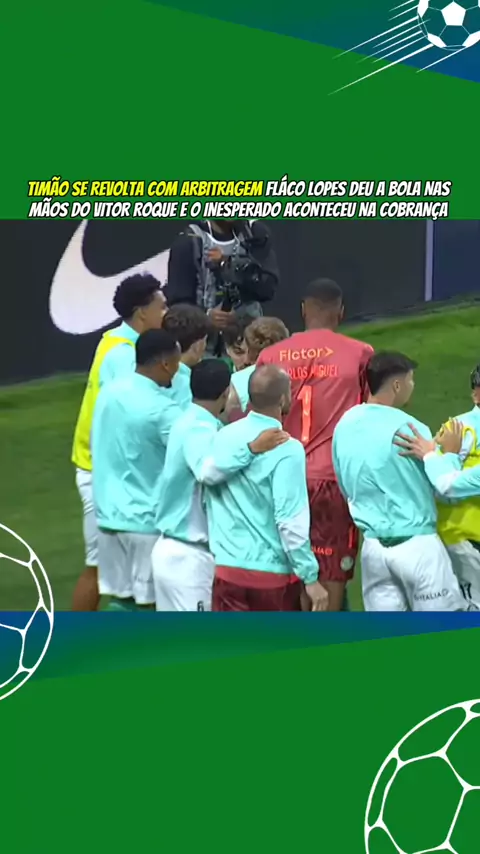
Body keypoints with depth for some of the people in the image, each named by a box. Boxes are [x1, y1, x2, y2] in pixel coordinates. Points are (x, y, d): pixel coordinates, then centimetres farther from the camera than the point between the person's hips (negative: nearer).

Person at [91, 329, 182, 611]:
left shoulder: (110, 392, 5)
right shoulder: (163, 410, -19)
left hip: (110, 515, 7)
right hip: (147, 519, -7)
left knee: (121, 599, 12)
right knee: (149, 604, 2)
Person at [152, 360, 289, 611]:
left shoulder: (191, 423, 10)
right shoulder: (200, 428, -19)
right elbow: (208, 470, -40)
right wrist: (252, 448, -45)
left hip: (178, 550, 10)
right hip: (189, 555, -10)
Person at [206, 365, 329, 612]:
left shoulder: (222, 437, 3)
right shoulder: (286, 449, -16)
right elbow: (290, 520, -18)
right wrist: (310, 577, -12)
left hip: (227, 569, 5)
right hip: (273, 573, -4)